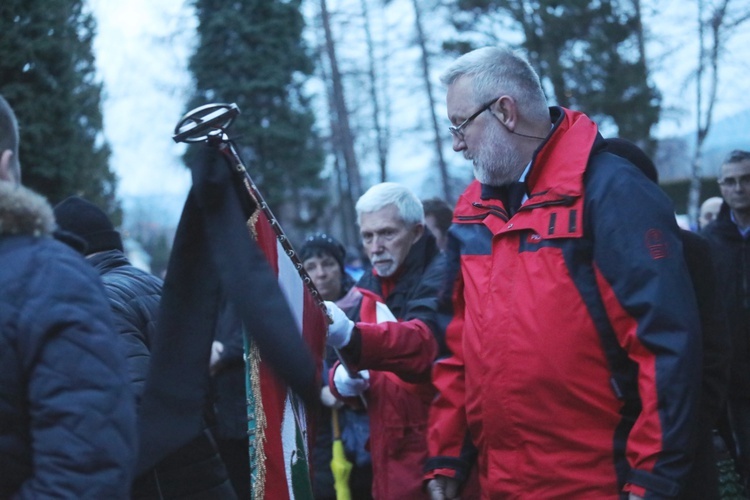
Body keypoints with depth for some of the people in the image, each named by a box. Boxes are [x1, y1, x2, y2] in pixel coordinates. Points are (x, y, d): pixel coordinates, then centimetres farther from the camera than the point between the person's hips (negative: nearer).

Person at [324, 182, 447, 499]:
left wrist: (350, 336, -46)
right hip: (388, 450, 7)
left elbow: (423, 343, -30)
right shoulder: (369, 286, 11)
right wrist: (341, 379, -6)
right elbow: (347, 357, 18)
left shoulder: (440, 276, -12)